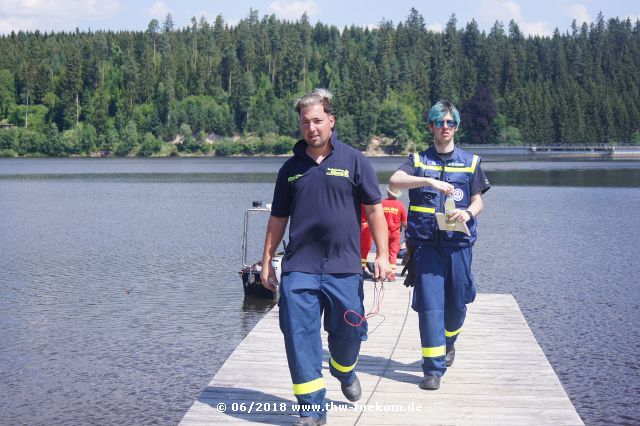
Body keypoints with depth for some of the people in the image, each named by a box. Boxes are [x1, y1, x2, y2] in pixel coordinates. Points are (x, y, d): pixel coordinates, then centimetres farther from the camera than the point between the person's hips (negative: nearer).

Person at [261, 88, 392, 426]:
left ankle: (344, 372, 43)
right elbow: (278, 219, 15)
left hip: (344, 268, -1)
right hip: (298, 268, 1)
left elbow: (374, 210, 3)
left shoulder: (353, 161, 2)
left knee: (348, 332, 10)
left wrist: (382, 255, -4)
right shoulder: (291, 168, 9)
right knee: (300, 337, -4)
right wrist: (267, 261, 13)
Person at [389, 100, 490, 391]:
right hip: (425, 244, -2)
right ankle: (433, 369, -2)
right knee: (429, 305, -7)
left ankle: (448, 343, 41)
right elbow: (394, 181, -13)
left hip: (458, 244, 2)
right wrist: (429, 181, -28)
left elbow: (478, 201, 11)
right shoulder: (418, 160, 6)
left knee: (456, 303, 9)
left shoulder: (470, 162, 11)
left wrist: (468, 214, -13)